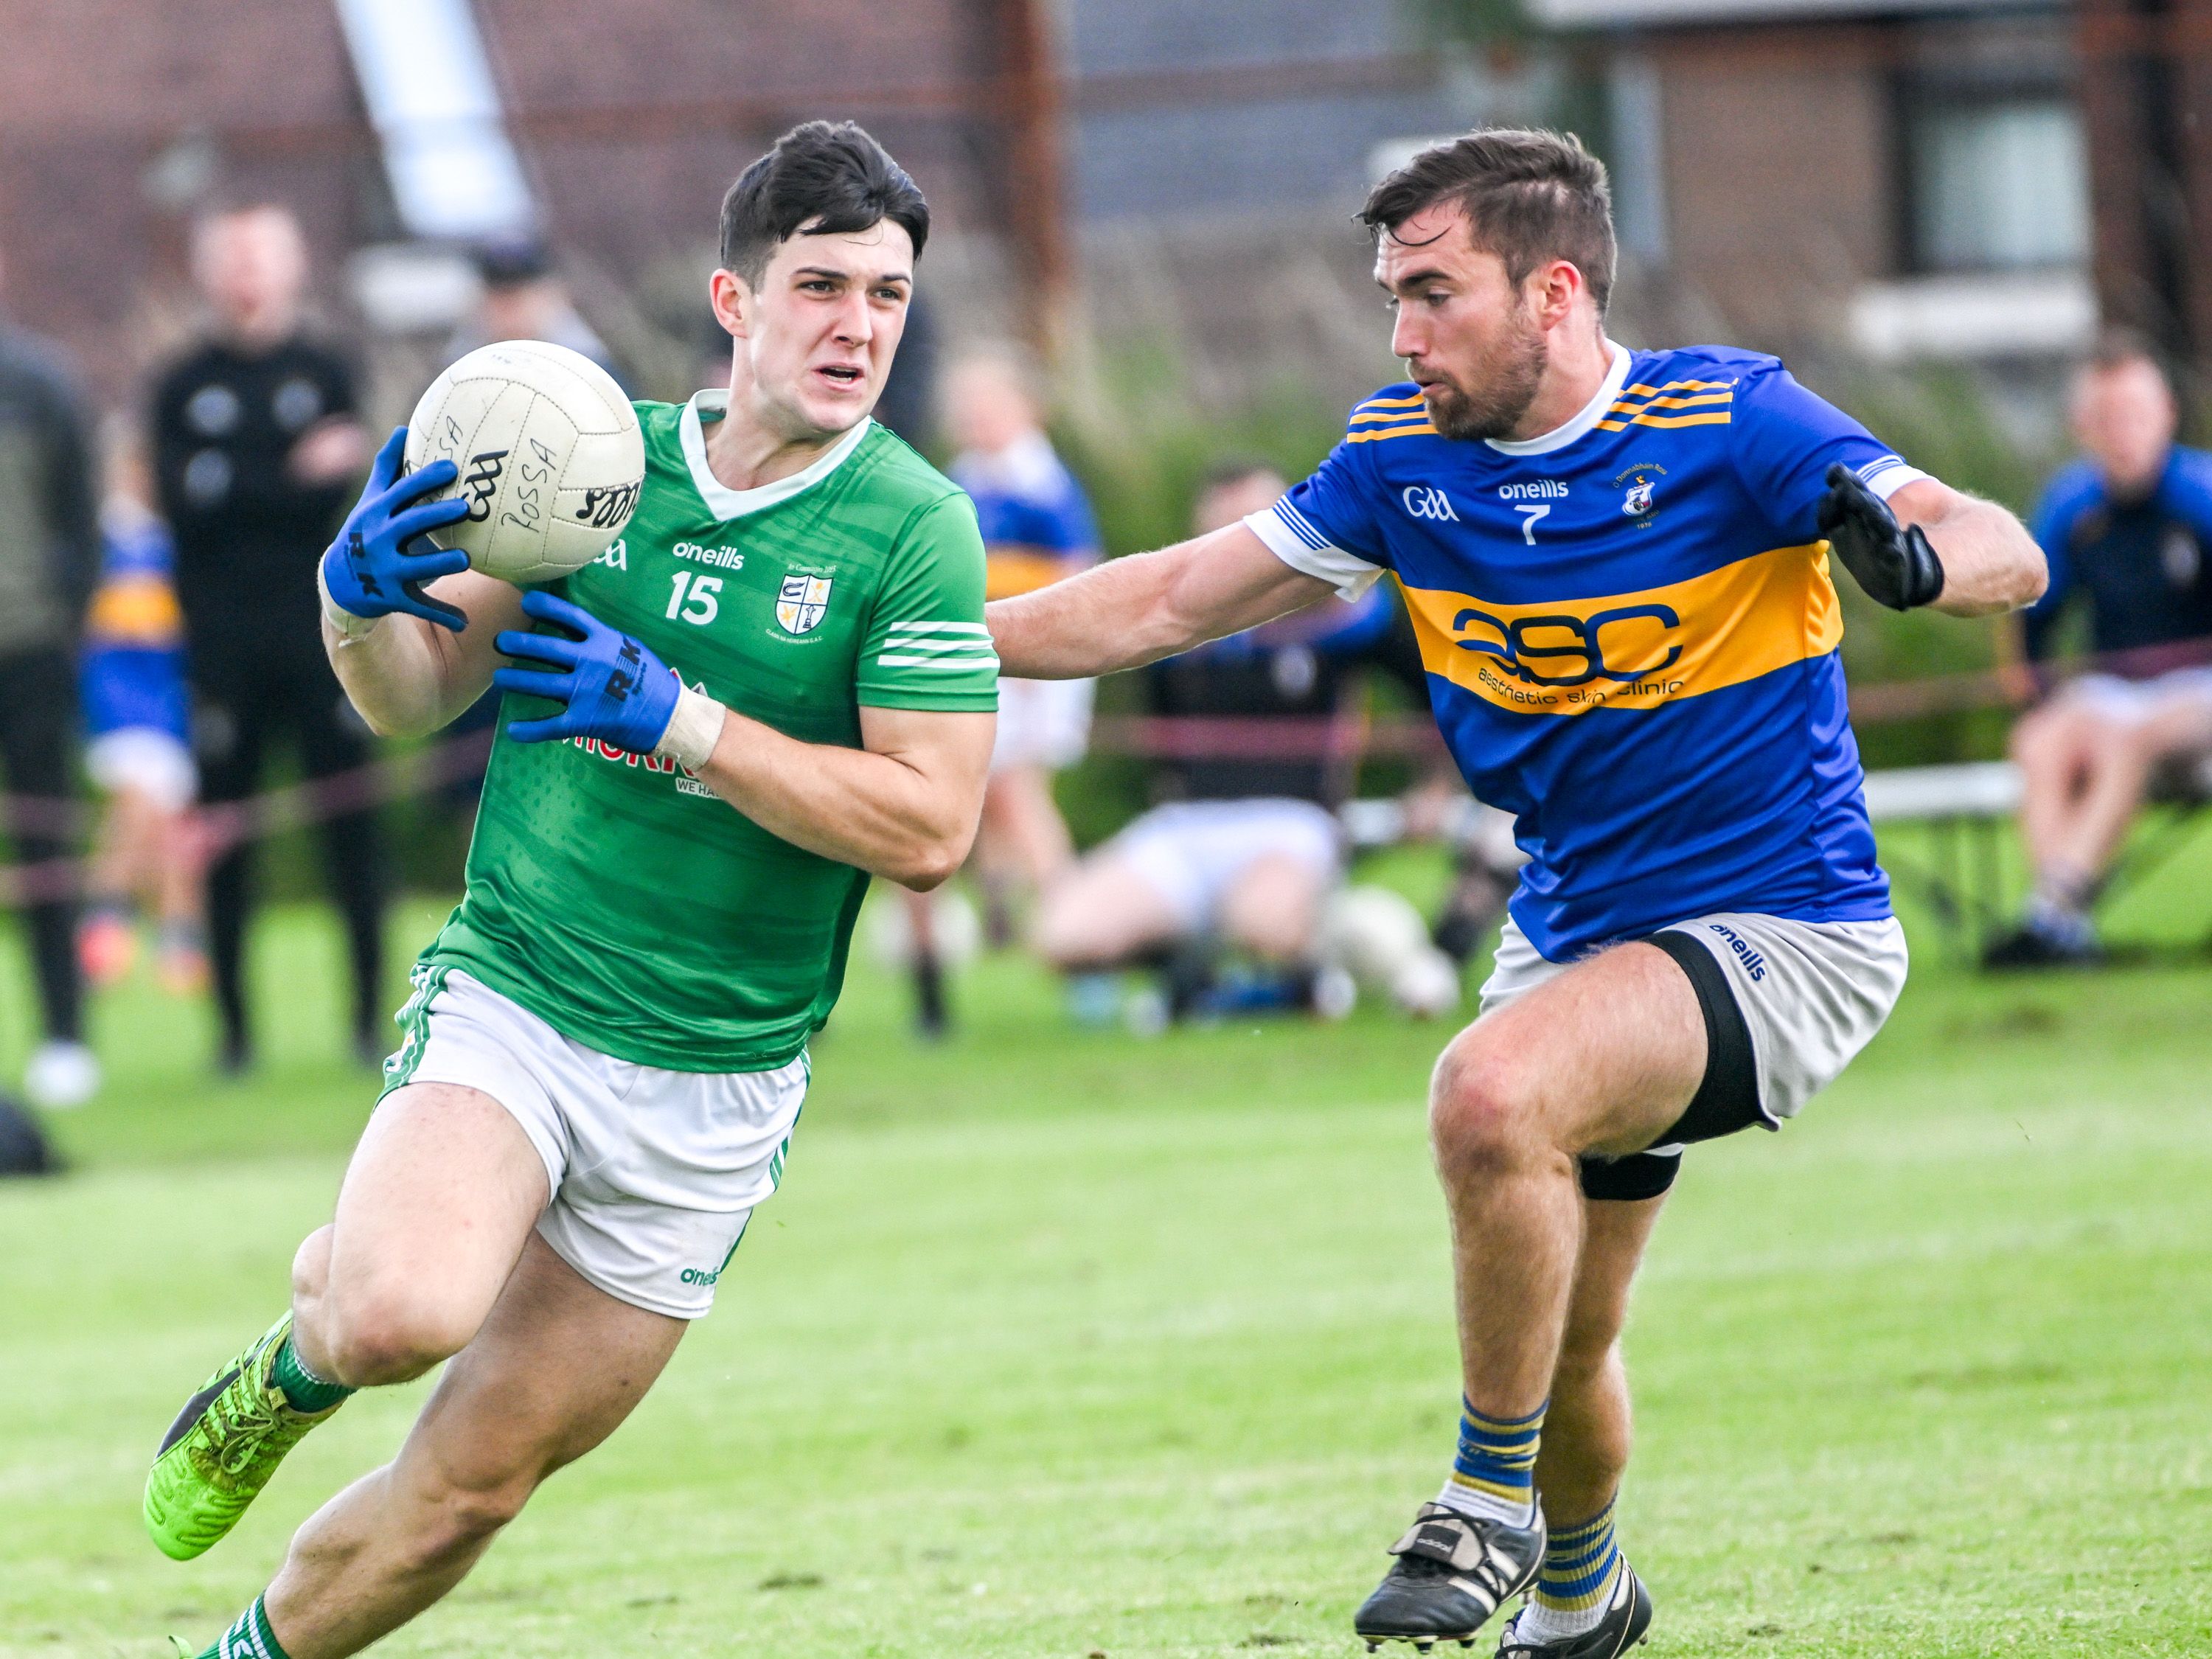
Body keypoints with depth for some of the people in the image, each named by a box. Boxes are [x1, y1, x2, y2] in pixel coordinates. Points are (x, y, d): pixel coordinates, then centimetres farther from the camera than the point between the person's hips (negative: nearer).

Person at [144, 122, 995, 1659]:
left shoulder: (917, 529, -8)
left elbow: (930, 825, -15)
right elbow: (418, 691, 9)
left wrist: (678, 722, -22)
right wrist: (364, 601, -15)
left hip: (714, 1085, 0)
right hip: (509, 1000, 0)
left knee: (472, 1484, 4)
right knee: (402, 1310, -30)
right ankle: (292, 1366, 6)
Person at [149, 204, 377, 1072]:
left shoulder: (326, 376, 7)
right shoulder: (184, 389, 8)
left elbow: (329, 499, -4)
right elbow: (181, 497, -7)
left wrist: (236, 488, -13)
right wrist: (288, 479, -13)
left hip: (320, 633, -1)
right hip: (224, 642, 1)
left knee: (350, 823, -2)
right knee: (226, 837, 1)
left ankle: (372, 1012, 4)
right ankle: (234, 1025, 7)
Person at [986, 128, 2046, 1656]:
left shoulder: (1725, 421, -18)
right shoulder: (1405, 456, -1)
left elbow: (2010, 555, -24)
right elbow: (1177, 601, 7)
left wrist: (1914, 551, -47)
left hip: (1782, 934, -7)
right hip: (1578, 937, 7)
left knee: (1492, 1097, -31)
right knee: (1556, 1341, 13)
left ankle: (1495, 1502, -13)